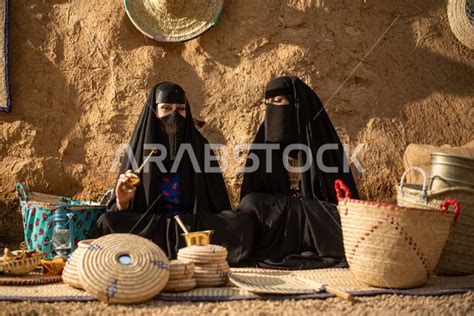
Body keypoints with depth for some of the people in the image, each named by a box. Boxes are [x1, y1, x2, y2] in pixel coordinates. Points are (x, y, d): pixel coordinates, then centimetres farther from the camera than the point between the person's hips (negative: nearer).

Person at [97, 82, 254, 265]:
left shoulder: (200, 146, 6)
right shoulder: (138, 149, 3)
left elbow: (219, 203, 7)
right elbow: (118, 218, 4)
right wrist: (122, 203, -19)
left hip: (197, 227, 0)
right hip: (146, 228, 0)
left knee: (243, 224, -27)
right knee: (107, 223, -29)